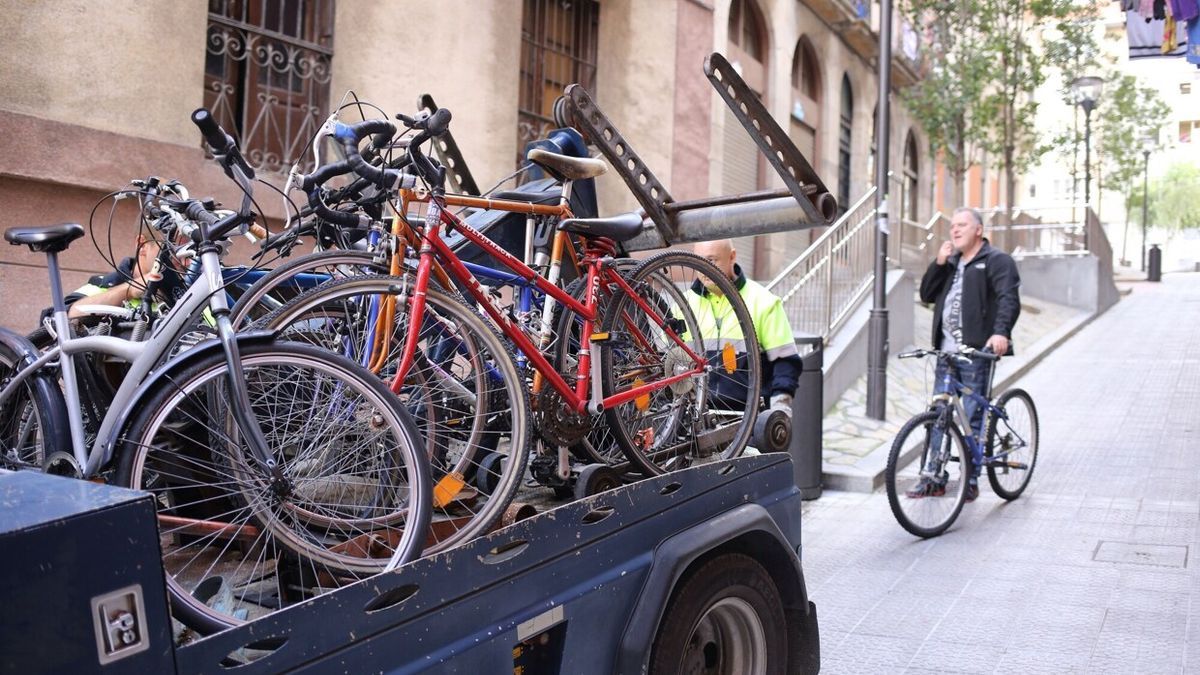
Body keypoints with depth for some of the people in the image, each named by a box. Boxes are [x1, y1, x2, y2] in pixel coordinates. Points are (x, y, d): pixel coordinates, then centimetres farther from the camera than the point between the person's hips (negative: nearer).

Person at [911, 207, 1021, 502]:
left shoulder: (997, 261, -1)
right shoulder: (951, 262, 21)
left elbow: (1009, 299, -15)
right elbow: (926, 295, 14)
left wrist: (1001, 332, -32)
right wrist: (939, 263, 2)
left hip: (978, 352, -7)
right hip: (947, 351, 7)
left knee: (972, 419, -3)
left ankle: (971, 480, 7)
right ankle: (935, 477, 15)